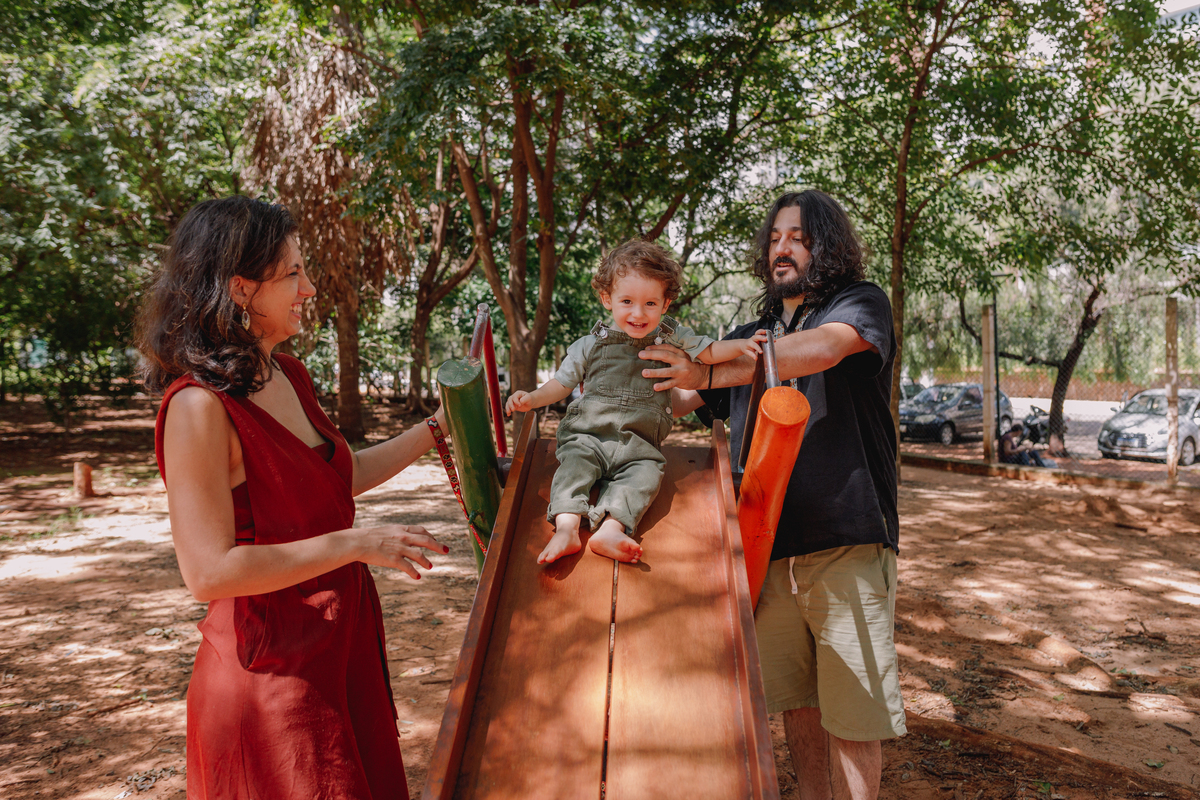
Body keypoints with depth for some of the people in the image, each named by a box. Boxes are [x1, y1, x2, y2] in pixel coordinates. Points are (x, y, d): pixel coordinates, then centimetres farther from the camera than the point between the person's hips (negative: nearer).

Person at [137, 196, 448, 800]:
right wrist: (356, 544, -22)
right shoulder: (199, 407, -22)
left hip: (340, 647, 9)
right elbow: (210, 572, -26)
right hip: (271, 671, -8)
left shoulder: (288, 376, 6)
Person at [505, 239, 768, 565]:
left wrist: (740, 346, 1)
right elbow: (562, 382, 13)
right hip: (587, 436, 0)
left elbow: (709, 352, 19)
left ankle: (610, 529, -45)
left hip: (639, 446, 1)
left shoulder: (671, 338, 11)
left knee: (645, 476, -28)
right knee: (574, 466, -29)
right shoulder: (591, 345, 7)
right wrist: (532, 398, -3)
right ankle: (566, 529, -42)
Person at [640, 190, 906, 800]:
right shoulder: (749, 340, 19)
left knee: (851, 716, -2)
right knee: (796, 704, 12)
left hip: (846, 541, -5)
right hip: (769, 547, 5)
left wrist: (711, 372, -35)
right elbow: (674, 400, 21)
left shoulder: (861, 304, 0)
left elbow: (820, 349, -23)